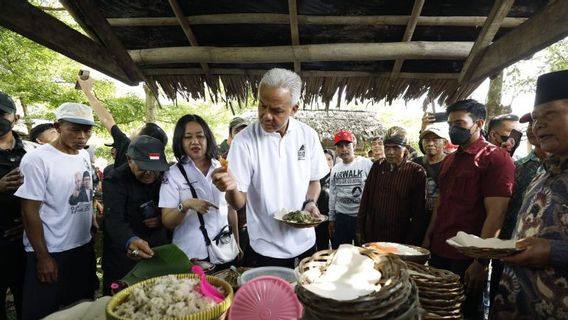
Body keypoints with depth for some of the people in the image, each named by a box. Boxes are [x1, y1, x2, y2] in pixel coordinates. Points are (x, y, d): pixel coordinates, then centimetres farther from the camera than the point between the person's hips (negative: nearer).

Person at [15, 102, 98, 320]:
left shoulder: (84, 156, 4)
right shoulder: (37, 159, -15)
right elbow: (30, 211, -15)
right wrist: (43, 257, -14)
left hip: (83, 246, 6)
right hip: (50, 252, -6)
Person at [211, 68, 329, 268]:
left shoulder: (308, 136, -5)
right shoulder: (244, 141, -15)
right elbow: (238, 203, -13)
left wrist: (310, 203, -10)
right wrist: (231, 189, -34)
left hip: (305, 242, 4)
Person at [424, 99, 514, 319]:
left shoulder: (496, 158, -11)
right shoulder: (449, 160, 12)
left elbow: (495, 215, -17)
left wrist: (481, 262, -18)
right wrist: (428, 238, 10)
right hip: (439, 251, 7)